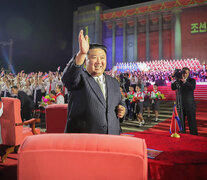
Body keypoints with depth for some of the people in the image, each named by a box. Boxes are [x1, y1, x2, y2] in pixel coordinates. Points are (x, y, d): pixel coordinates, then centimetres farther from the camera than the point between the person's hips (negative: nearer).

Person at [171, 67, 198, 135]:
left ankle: (193, 133, 8)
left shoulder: (192, 80, 1)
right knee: (181, 119, 8)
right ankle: (182, 132, 21)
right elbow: (173, 88, 3)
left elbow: (193, 88, -18)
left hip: (190, 104, -3)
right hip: (181, 103, 3)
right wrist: (175, 81, -10)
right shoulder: (179, 80, 9)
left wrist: (185, 82, -28)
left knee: (191, 119, -1)